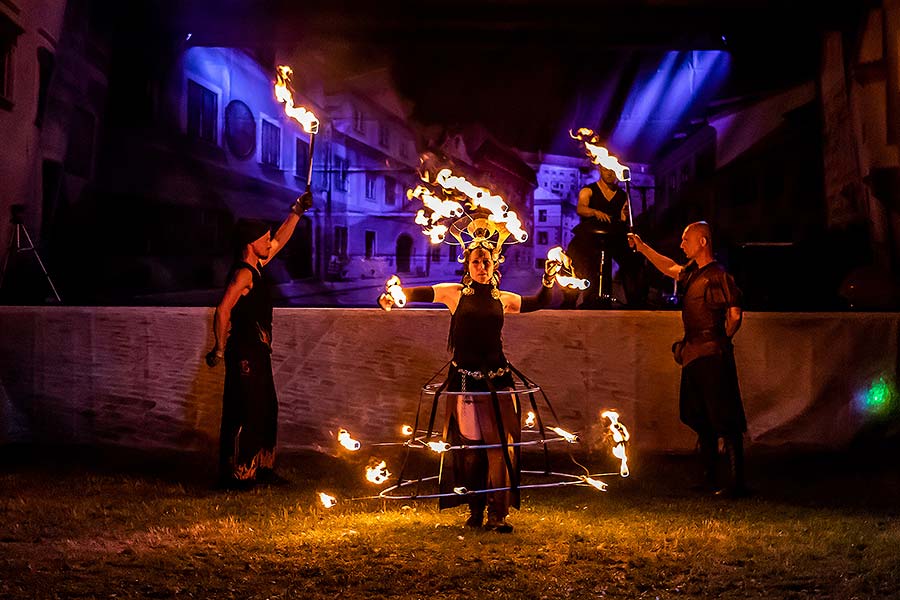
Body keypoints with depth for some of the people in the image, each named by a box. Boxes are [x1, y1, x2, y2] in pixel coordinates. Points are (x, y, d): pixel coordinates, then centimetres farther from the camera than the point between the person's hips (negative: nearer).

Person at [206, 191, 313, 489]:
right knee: (244, 414, -6)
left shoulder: (255, 267, 12)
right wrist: (220, 349, -19)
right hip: (245, 355, -10)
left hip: (257, 353, 10)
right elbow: (222, 311, -24)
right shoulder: (243, 274, -16)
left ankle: (260, 468, 23)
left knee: (266, 411, 14)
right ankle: (236, 474, 0)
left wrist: (297, 212, 24)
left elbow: (279, 241, 26)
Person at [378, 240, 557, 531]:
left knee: (501, 445, -5)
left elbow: (540, 302, 23)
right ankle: (475, 511, 14)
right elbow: (420, 293, -5)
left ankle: (497, 513, -2)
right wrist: (391, 296, -22)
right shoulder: (455, 293, 4)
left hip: (497, 379, 2)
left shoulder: (503, 299, 11)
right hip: (464, 379, -2)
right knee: (468, 447, 1)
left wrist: (549, 279, 6)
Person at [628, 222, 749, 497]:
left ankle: (736, 483, -8)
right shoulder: (692, 271, 13)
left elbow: (735, 314, -14)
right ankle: (709, 478, 25)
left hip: (712, 357, -9)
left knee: (725, 421, -8)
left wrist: (721, 340, -2)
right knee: (701, 421, 15)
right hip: (693, 356, 9)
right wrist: (642, 248, 33)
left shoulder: (718, 275, -12)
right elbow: (671, 268, 34)